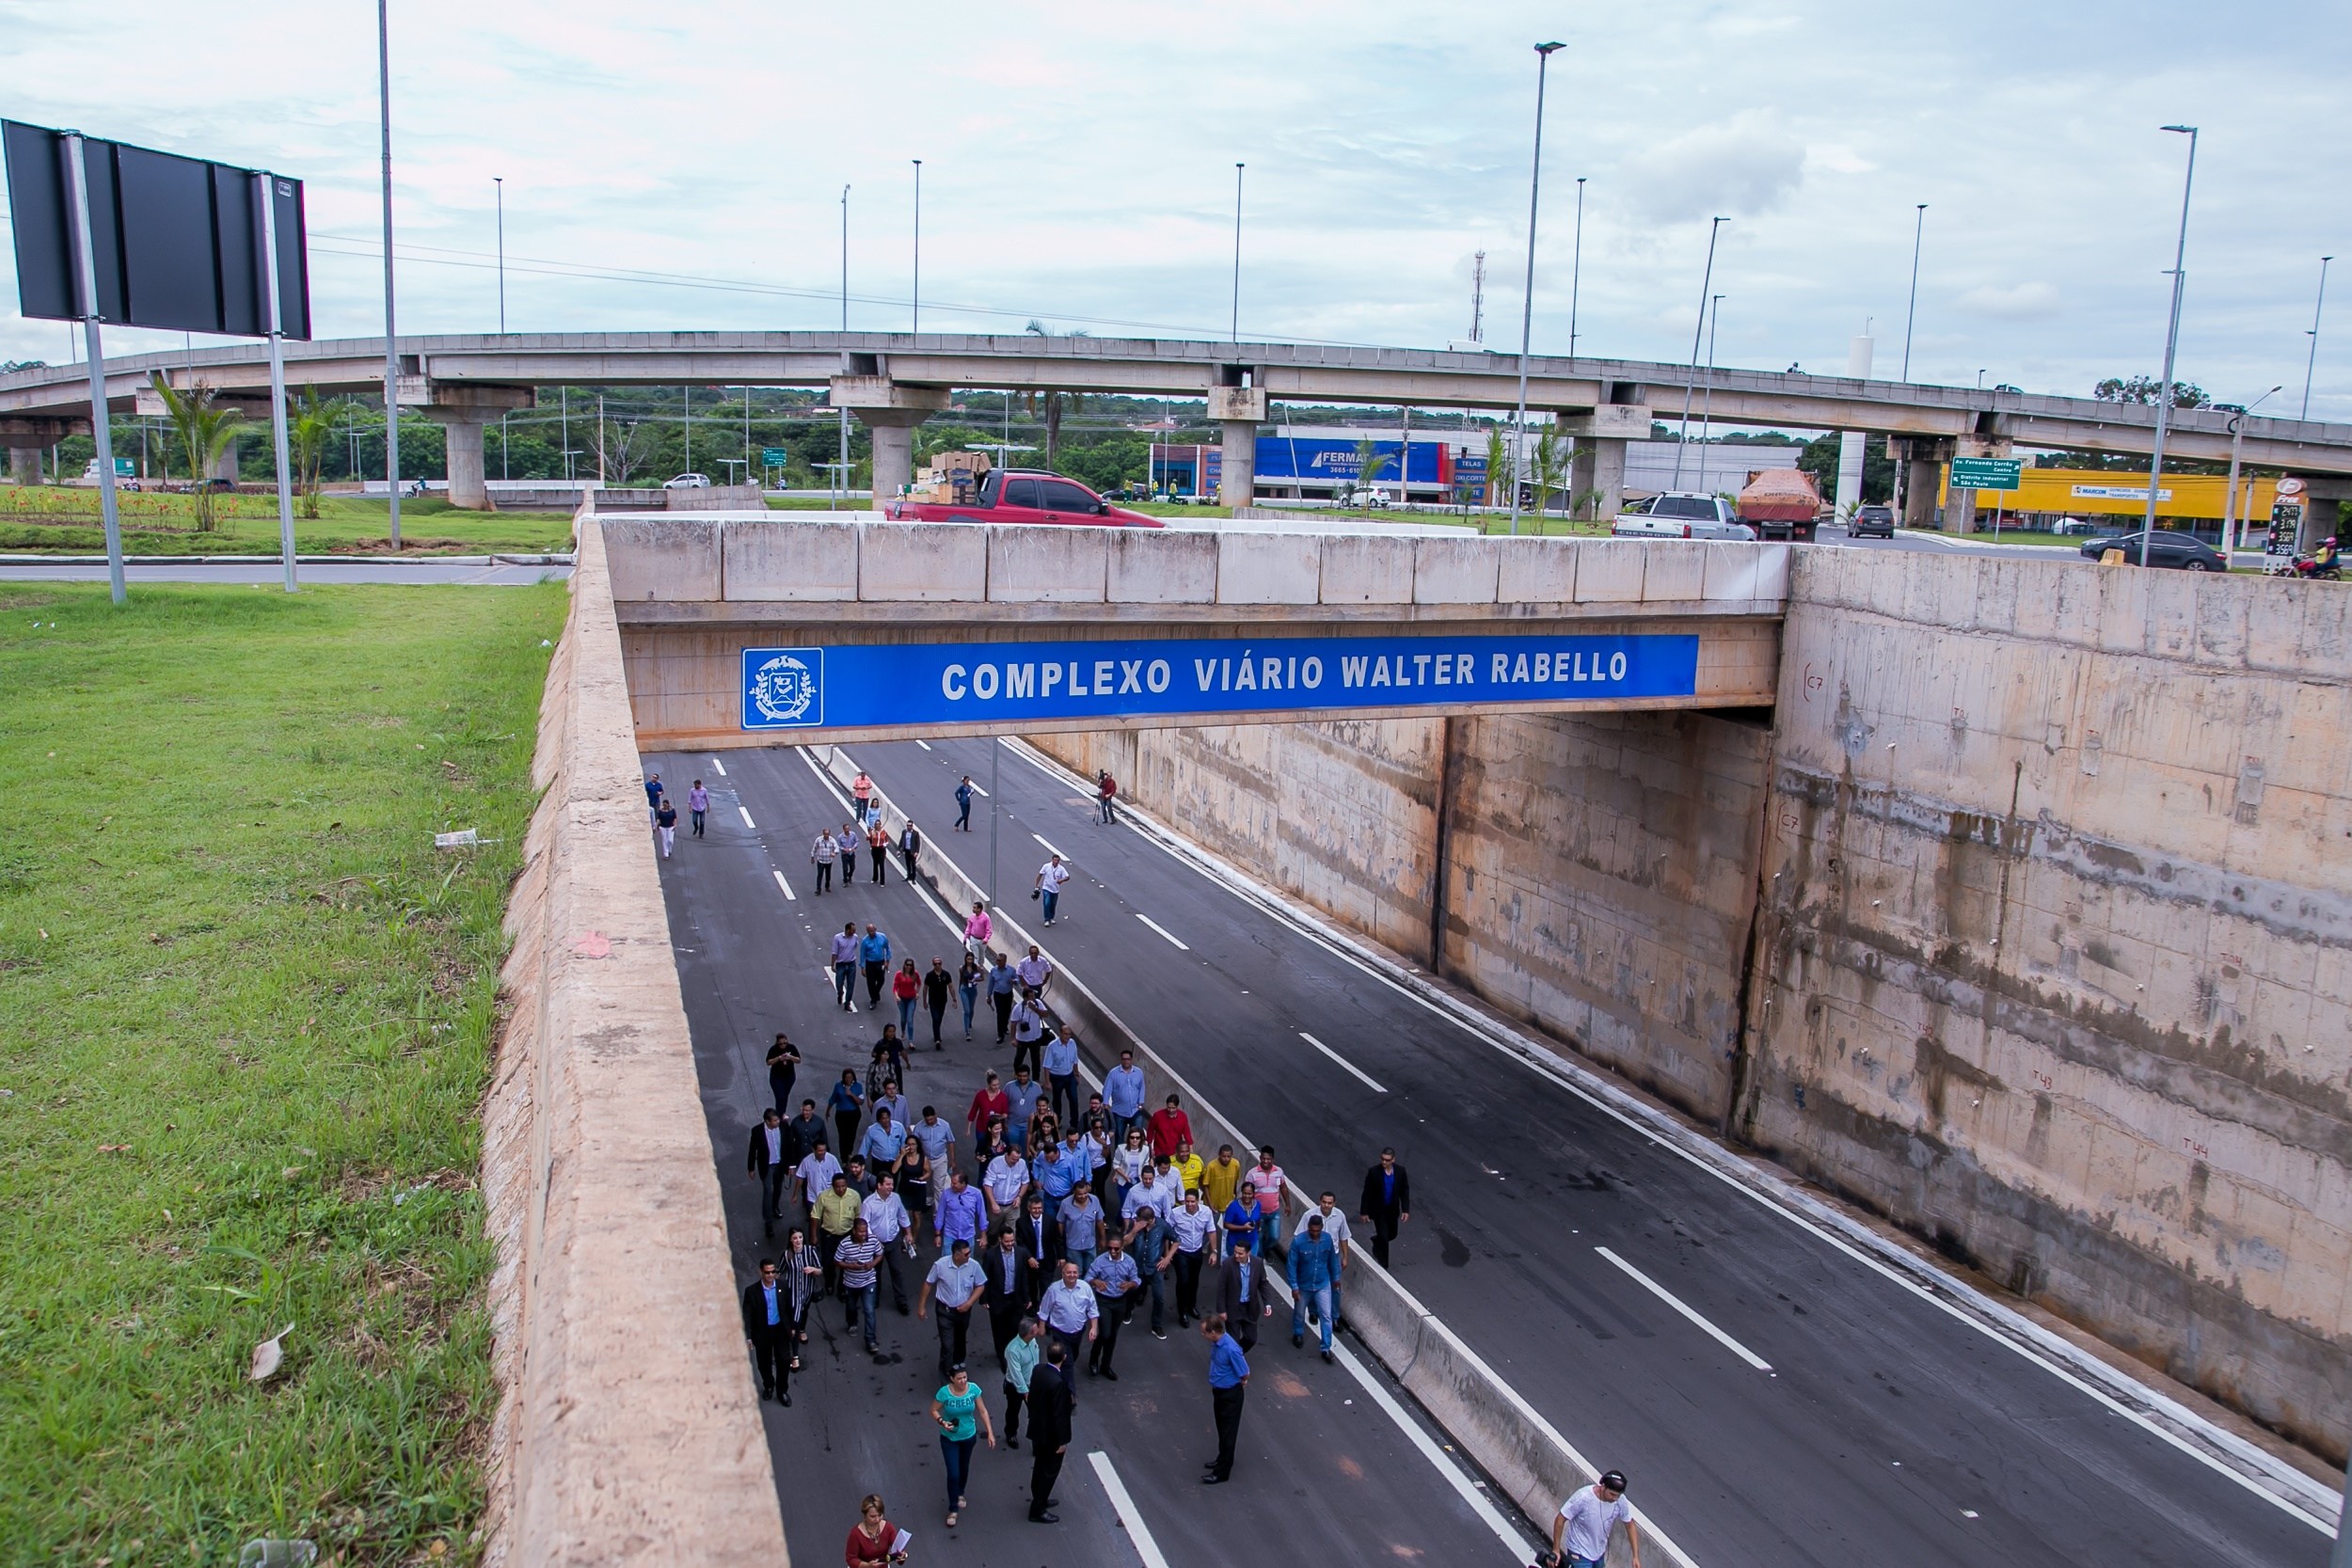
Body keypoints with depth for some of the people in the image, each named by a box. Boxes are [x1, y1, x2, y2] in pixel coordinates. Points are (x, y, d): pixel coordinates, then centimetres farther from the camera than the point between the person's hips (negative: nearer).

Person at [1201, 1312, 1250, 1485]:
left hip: (1230, 1394, -8)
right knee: (1221, 1428, 25)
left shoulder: (1231, 1349, -34)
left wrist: (1239, 1383, -3)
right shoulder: (1217, 1342, -9)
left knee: (1228, 1432, 7)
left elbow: (1245, 1375, -21)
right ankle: (1223, 1459, 44)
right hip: (1219, 1390, 8)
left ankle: (1222, 1472, 19)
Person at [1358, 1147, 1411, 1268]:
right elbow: (1367, 1193, -13)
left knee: (1392, 1234, 18)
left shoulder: (1400, 1171, -12)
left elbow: (1405, 1190, -2)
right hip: (1378, 1210, -4)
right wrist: (1364, 1212, -10)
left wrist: (1406, 1210, -5)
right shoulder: (1374, 1172, -20)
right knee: (1383, 1237, -2)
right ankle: (1383, 1265, 15)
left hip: (1393, 1209, 4)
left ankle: (1376, 1240, 50)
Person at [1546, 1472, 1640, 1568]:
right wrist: (1556, 1550, -16)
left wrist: (1636, 1556, -3)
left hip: (1599, 1552, 6)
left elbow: (1630, 1525, 0)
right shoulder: (1583, 1497, -31)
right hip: (1580, 1552, -5)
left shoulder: (1620, 1501, -17)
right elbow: (1560, 1520, -21)